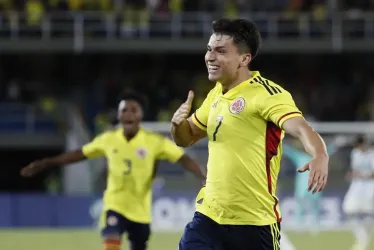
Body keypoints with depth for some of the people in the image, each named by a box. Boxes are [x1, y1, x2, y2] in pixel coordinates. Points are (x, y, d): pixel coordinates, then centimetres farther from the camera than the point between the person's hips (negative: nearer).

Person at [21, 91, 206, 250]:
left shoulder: (154, 141, -11)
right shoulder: (108, 139, -3)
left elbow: (183, 159, -15)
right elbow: (79, 154, 8)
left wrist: (204, 179, -31)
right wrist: (45, 164, 11)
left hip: (140, 211, 0)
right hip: (115, 206, 0)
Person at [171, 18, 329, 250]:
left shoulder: (266, 93, -13)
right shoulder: (216, 95, 12)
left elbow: (301, 128, -28)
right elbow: (187, 138, 25)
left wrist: (320, 156, -50)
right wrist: (178, 122, 0)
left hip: (255, 222, -6)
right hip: (209, 216, 6)